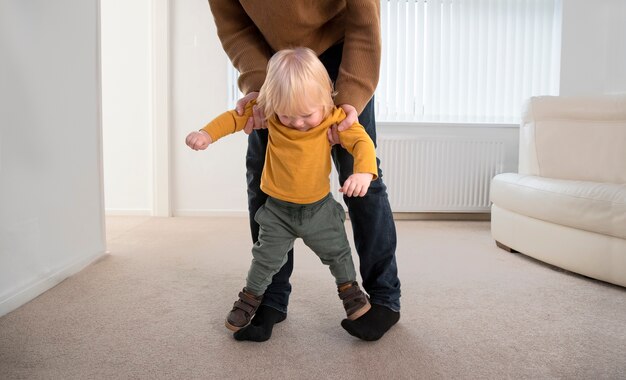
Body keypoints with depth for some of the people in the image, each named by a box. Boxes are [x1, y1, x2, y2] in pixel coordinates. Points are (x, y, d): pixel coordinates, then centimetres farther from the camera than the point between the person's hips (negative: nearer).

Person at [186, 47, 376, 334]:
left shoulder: (335, 118, -19)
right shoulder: (269, 111, -16)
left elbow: (361, 140, -23)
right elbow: (237, 116, -7)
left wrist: (364, 171, -42)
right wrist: (208, 133, -21)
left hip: (319, 206, 0)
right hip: (278, 208, 0)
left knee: (337, 251, 14)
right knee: (267, 256, 8)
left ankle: (349, 289, 40)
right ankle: (251, 297, 32)